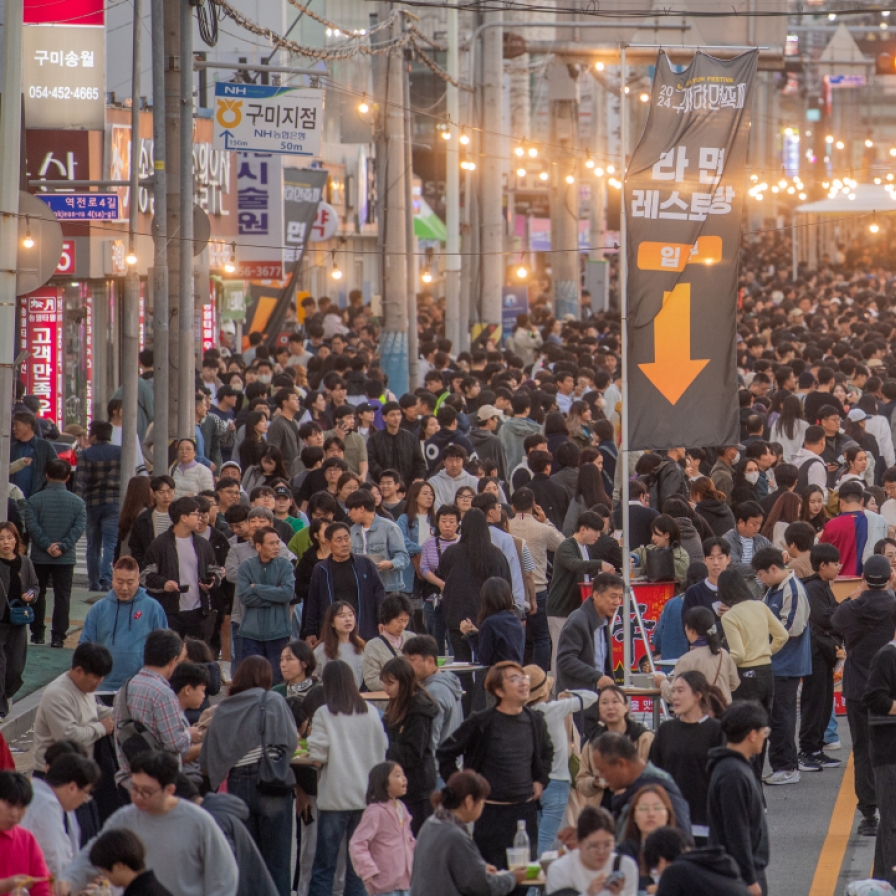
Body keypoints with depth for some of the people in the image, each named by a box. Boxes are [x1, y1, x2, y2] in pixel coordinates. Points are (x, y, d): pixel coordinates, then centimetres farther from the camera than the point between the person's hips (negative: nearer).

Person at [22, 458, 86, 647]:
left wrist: (47, 545, -14)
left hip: (39, 557, 0)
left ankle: (37, 634, 16)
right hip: (66, 559, 0)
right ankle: (58, 636, -1)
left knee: (38, 595, 13)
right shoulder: (77, 502, -1)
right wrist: (63, 546, -14)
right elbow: (79, 527, -9)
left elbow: (31, 525, -13)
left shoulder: (34, 500, -4)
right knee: (62, 596, 4)